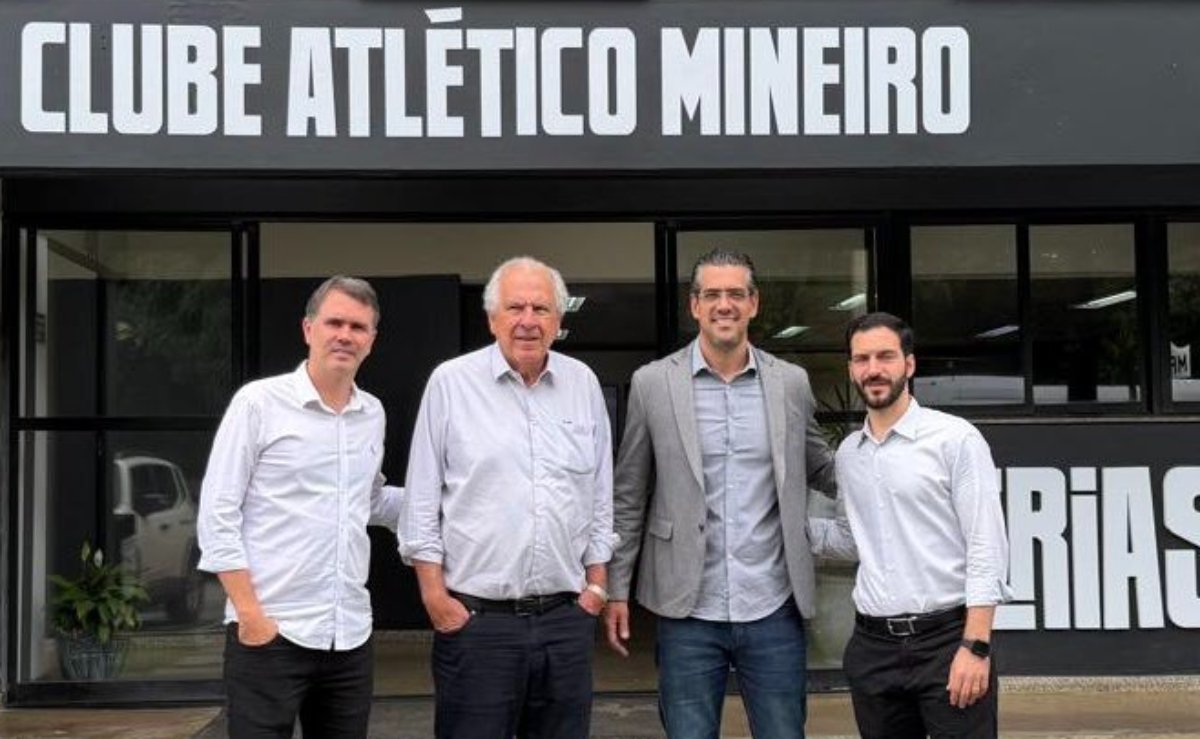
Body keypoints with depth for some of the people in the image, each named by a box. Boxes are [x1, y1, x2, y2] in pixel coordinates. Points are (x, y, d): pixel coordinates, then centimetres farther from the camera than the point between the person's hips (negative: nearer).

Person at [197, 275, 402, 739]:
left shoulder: (372, 414, 11)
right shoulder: (259, 402, -5)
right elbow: (216, 517, -7)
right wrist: (250, 614, -13)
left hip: (351, 636, 5)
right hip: (270, 633, -5)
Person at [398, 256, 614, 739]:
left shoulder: (583, 383, 8)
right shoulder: (451, 382, -2)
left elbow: (600, 496, 14)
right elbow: (422, 501, -1)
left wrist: (596, 584, 9)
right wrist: (435, 595, -5)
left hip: (567, 614, 3)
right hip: (474, 617, -3)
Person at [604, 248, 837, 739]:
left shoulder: (791, 383, 4)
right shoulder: (653, 384, -1)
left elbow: (821, 468, 18)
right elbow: (628, 498, 4)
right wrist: (616, 589, 2)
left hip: (773, 611, 2)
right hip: (689, 613, -1)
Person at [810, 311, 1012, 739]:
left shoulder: (956, 439, -6)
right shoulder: (847, 453, 11)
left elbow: (987, 548, -10)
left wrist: (975, 646, -16)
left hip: (946, 640, -5)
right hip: (872, 646, 5)